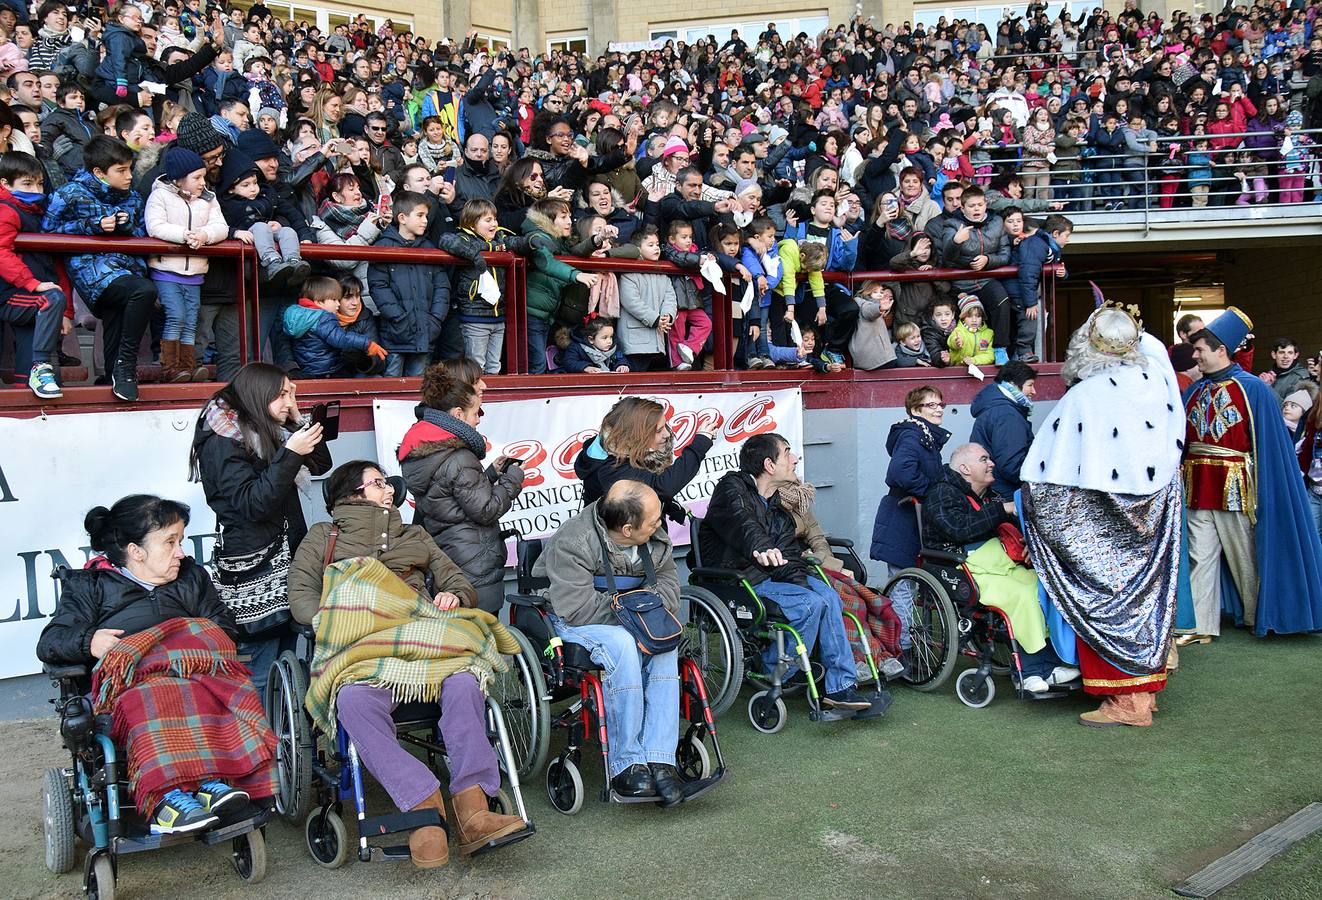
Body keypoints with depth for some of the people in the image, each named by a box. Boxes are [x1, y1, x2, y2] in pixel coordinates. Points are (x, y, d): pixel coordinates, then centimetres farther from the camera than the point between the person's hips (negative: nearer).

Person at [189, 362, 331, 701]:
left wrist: (298, 420, 7)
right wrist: (290, 453, -21)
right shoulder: (221, 441, -9)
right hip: (252, 574, -8)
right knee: (260, 676, -7)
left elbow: (321, 465, 19)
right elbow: (253, 504, -17)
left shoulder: (267, 431, 15)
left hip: (283, 562, 8)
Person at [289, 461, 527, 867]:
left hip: (421, 638, 2)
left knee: (462, 682, -35)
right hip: (357, 646, -2)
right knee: (356, 701, -40)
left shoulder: (416, 537, 36)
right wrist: (334, 623, -7)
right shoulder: (323, 536, 27)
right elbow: (300, 597, 14)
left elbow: (460, 584, 29)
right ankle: (424, 807, -43)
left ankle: (471, 808, -43)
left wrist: (453, 597, 4)